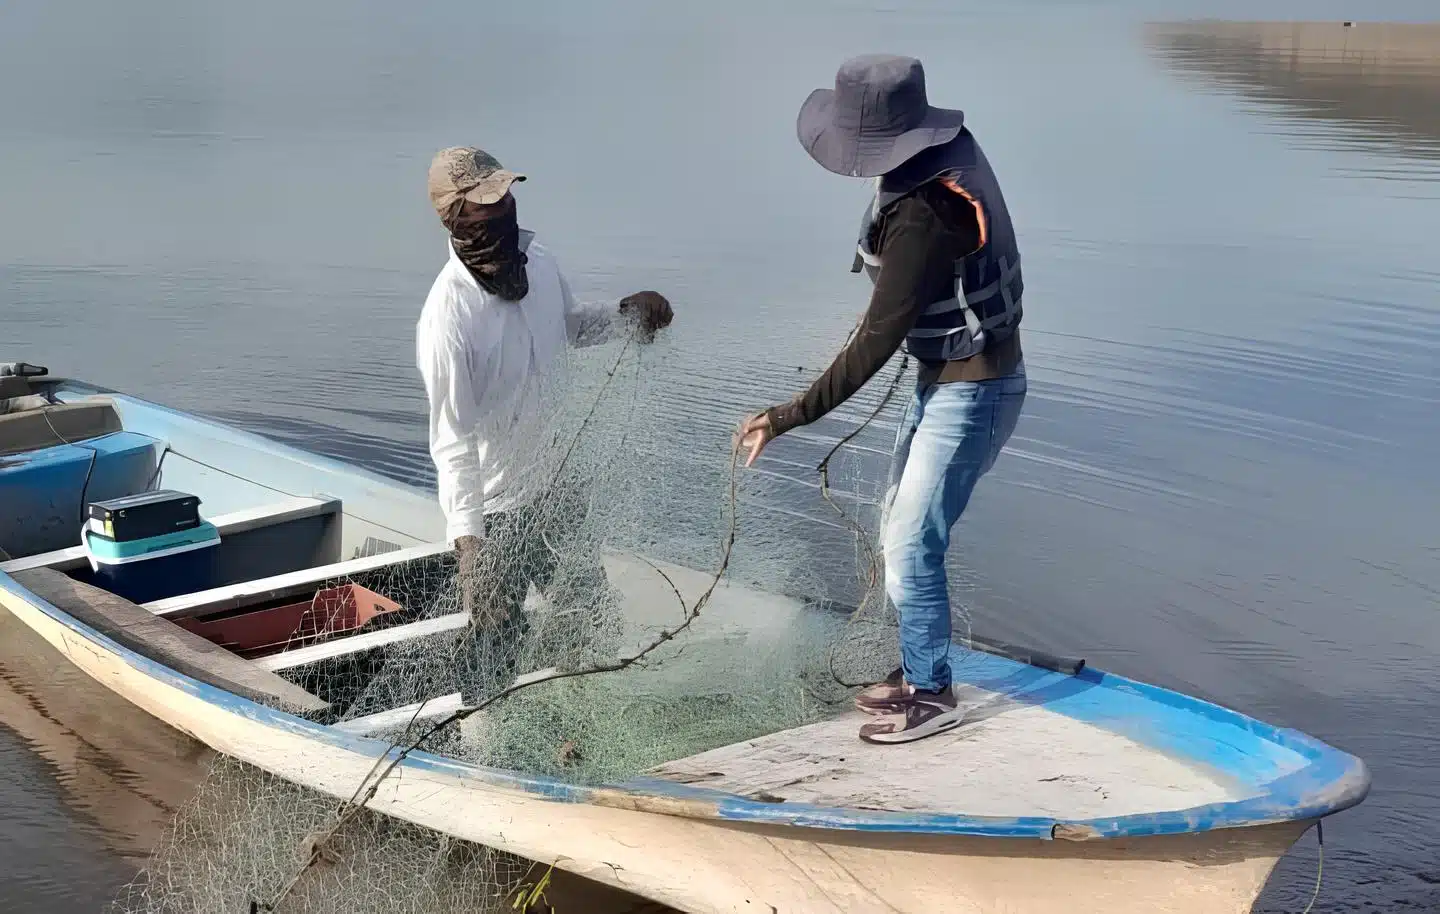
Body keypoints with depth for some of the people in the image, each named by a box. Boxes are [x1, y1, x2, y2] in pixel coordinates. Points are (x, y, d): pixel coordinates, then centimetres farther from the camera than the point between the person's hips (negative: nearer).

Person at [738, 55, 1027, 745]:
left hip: (970, 393, -10)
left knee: (911, 546, -2)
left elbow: (878, 341, -29)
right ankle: (916, 670, 34)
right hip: (944, 379, 10)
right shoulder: (950, 149, -4)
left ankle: (931, 694, 15)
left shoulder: (924, 214, -31)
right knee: (899, 528, 19)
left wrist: (788, 418, -27)